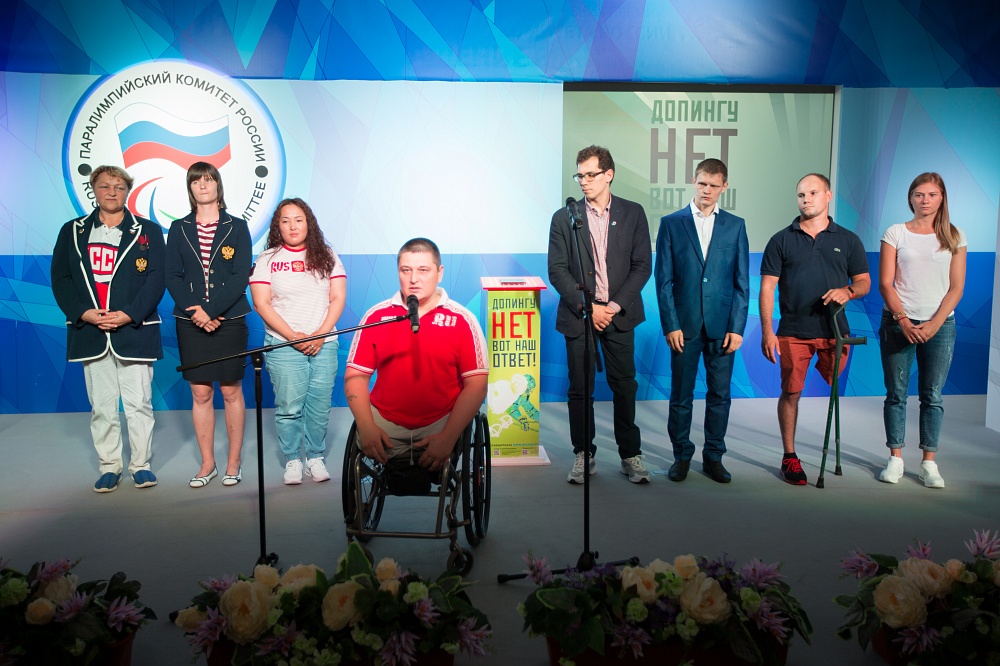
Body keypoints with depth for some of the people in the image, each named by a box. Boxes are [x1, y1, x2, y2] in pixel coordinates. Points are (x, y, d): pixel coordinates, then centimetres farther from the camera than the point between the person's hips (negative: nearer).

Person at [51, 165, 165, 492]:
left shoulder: (147, 231, 6)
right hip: (90, 332, 2)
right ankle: (109, 466, 17)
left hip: (134, 331, -2)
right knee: (101, 405, 6)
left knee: (139, 403, -1)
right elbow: (60, 278, 7)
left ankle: (141, 464, 12)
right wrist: (83, 313, -9)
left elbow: (156, 279, -2)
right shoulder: (72, 231, 13)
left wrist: (129, 314, -13)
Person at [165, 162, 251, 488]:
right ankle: (207, 463, 15)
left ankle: (234, 463, 13)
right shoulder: (179, 228, 9)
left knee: (231, 391, 3)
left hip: (229, 319, -2)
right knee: (200, 393, 5)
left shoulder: (237, 227, 3)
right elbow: (172, 276, 3)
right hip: (191, 322, 2)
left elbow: (240, 277, -5)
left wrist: (210, 310, -15)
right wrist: (195, 312, -11)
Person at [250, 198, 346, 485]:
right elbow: (261, 304, -2)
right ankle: (292, 461, 12)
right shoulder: (267, 259, 5)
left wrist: (320, 335, -8)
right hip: (283, 344, -1)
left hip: (324, 343, 1)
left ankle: (315, 457, 16)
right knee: (289, 406, -3)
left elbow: (338, 298, 5)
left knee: (320, 405, 0)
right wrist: (294, 336, -11)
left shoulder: (327, 256, 9)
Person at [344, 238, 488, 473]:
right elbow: (356, 375, 7)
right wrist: (366, 427, -8)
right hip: (384, 426, 2)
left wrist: (449, 437, -13)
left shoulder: (461, 320, 2)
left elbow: (476, 384, -3)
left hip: (441, 425, -1)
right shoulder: (376, 316, 9)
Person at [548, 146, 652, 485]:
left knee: (625, 385, 4)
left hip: (619, 314, 0)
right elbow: (557, 271, -1)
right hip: (578, 316, 0)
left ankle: (630, 455, 16)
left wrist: (615, 305, -9)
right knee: (580, 389, 4)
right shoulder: (564, 218, 3)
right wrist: (587, 307, -10)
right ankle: (583, 455, 17)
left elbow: (642, 266, 2)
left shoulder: (633, 213, 5)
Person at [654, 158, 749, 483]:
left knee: (720, 395, 7)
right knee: (681, 395, 6)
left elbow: (742, 282, 5)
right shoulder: (671, 223, 3)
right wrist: (671, 325, -7)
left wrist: (737, 327, -3)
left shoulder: (735, 225, 7)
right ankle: (681, 455, 20)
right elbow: (664, 279, 0)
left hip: (722, 326, 1)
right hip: (684, 325, -1)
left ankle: (714, 456, 20)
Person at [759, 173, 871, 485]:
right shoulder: (781, 240, 4)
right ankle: (789, 457, 12)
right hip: (793, 332, -1)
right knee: (791, 392, 1)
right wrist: (767, 331, -7)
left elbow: (864, 282, 11)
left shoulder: (848, 240, 9)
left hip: (834, 331, 1)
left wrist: (848, 290, -13)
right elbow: (767, 288, 1)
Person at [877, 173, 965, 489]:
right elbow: (885, 284, -1)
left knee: (932, 396, 3)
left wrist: (934, 324, -11)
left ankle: (929, 462, 9)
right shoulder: (896, 233, 3)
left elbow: (956, 288, 2)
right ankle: (895, 459, 12)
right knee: (896, 394, 3)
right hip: (898, 323, 0)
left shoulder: (954, 237, 6)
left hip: (940, 324, 1)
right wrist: (903, 320, -12)